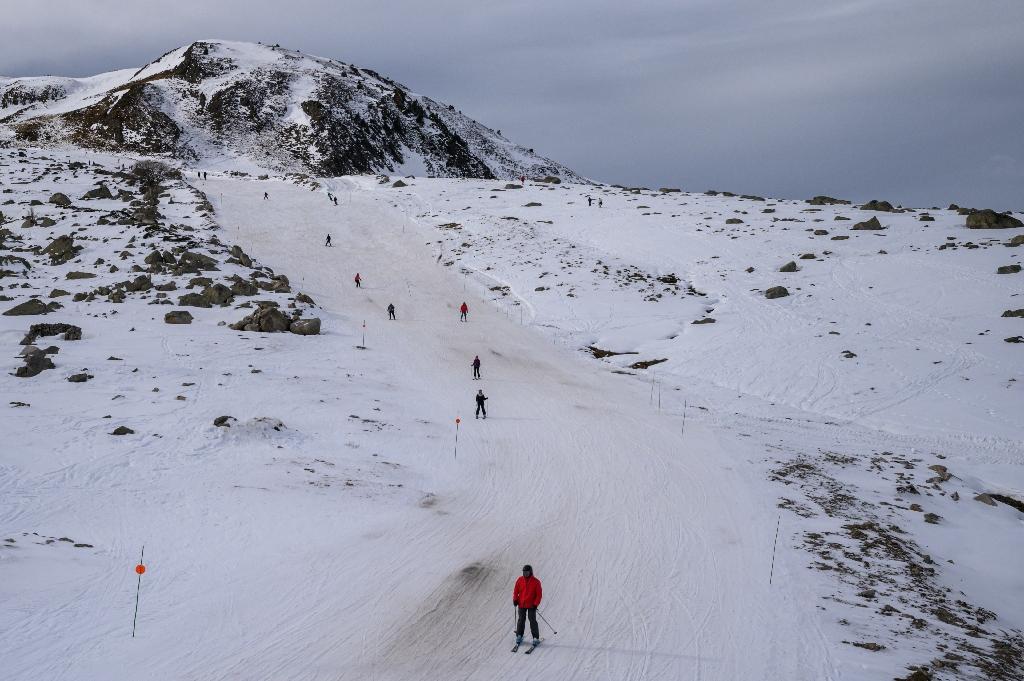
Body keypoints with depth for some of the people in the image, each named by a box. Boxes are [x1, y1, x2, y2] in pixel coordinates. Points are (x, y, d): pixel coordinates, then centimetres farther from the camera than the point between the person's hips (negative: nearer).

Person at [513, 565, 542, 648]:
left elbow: (539, 594, -3)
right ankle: (519, 636, 19)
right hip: (521, 605, 3)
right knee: (521, 620, 7)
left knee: (533, 621, -5)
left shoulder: (536, 582, -5)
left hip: (531, 605, -3)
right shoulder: (520, 580, 3)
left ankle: (536, 638, 1)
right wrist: (515, 600, -2)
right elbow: (515, 591, 11)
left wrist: (536, 604, -11)